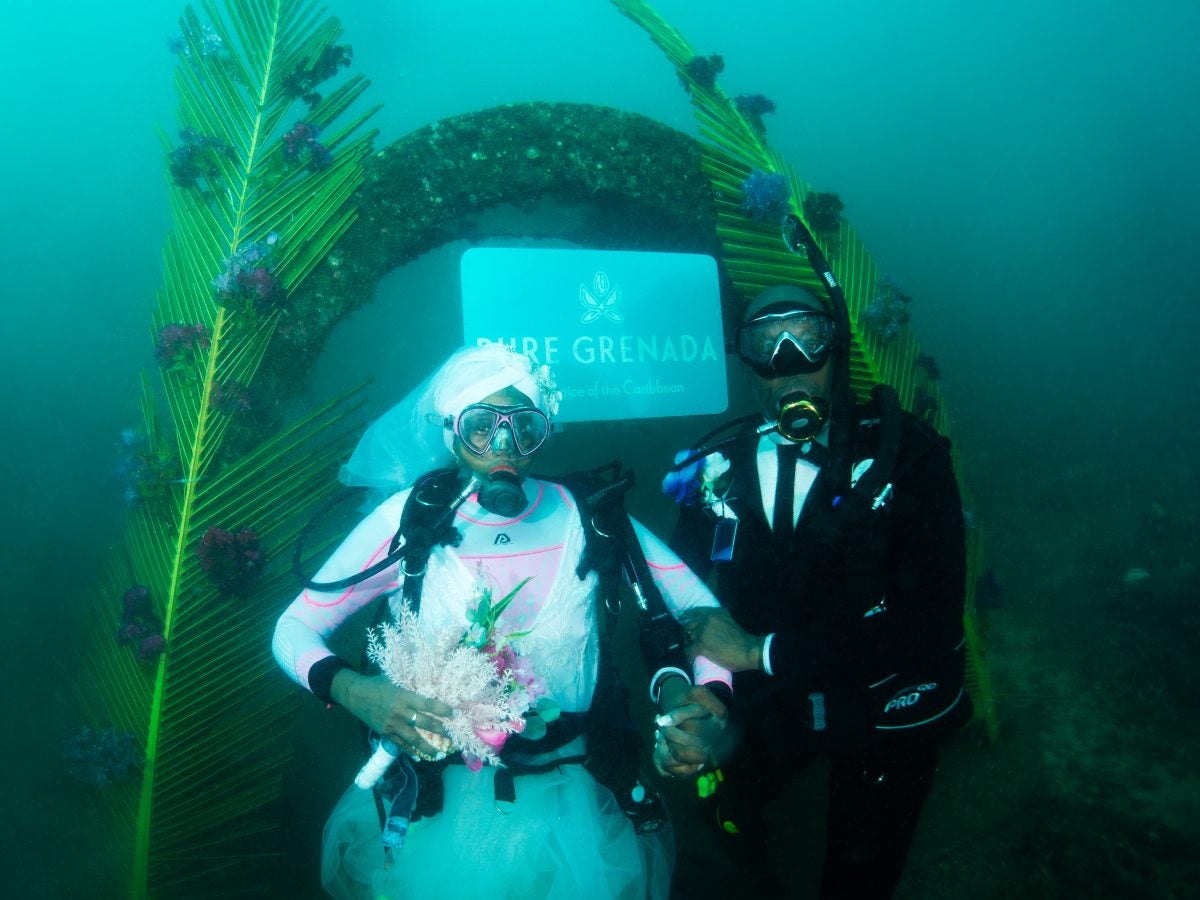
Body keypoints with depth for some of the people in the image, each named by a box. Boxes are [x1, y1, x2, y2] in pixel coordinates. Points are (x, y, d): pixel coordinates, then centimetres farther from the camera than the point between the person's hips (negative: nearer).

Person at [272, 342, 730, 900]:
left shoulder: (585, 518, -7)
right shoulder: (409, 519, -10)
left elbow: (700, 605, -6)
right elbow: (292, 629, -5)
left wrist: (706, 698, -24)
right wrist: (354, 691, -25)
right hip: (434, 806, -1)